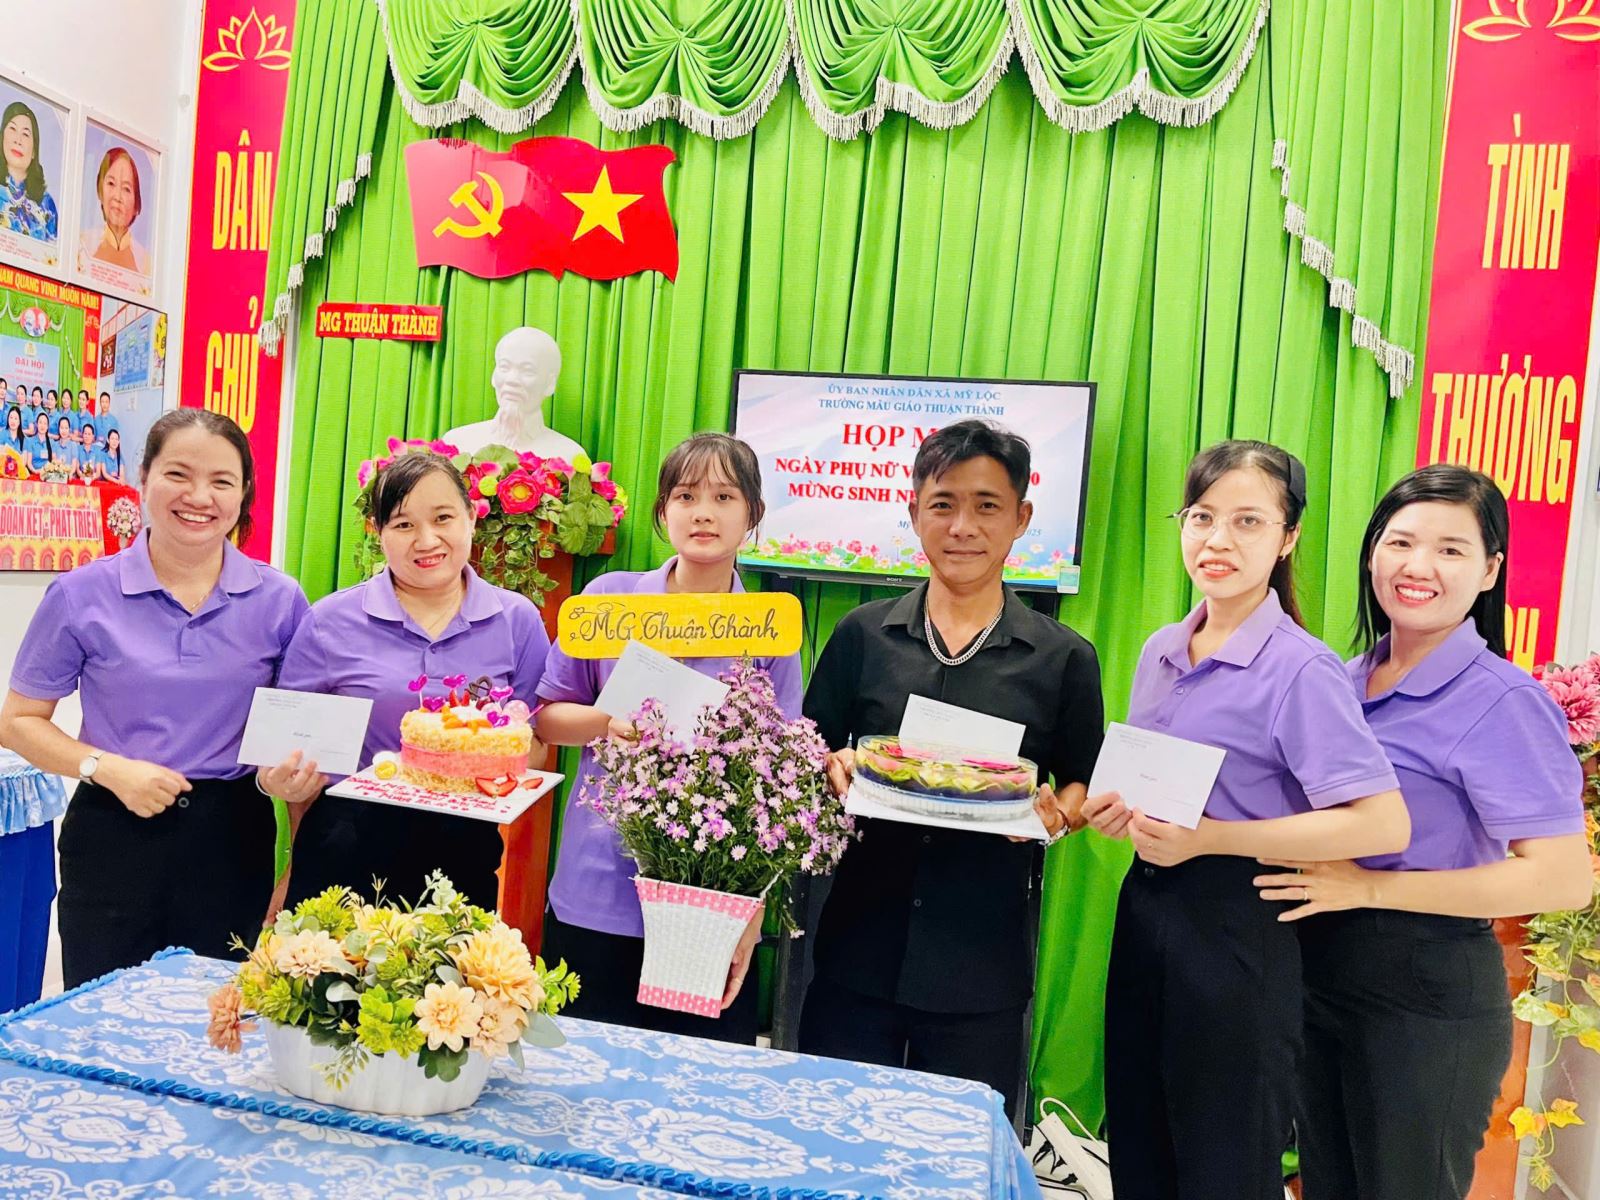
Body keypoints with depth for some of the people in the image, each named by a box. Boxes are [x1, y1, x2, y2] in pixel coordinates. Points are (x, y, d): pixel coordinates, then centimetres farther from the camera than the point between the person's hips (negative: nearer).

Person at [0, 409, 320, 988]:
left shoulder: (280, 599, -1)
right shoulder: (81, 594, -4)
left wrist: (296, 771, -13)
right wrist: (108, 768, -12)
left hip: (232, 838, 1)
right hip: (115, 837, -1)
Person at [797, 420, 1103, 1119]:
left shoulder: (1063, 658, 1)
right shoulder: (863, 634, 4)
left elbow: (1083, 787, 8)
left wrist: (1055, 812, -13)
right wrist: (836, 769, -11)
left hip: (984, 964, -1)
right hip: (857, 951, 1)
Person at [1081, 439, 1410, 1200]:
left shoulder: (1301, 670, -15)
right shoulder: (1160, 651, 6)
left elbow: (1383, 824, -23)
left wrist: (1211, 838, -24)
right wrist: (1117, 809, -2)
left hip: (1236, 927, -7)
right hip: (1144, 909, 7)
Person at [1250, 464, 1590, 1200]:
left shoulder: (1502, 701, -17)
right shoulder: (1349, 679, 4)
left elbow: (1564, 878, -23)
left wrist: (1369, 888, -22)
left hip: (1429, 996, -6)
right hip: (1318, 969, 6)